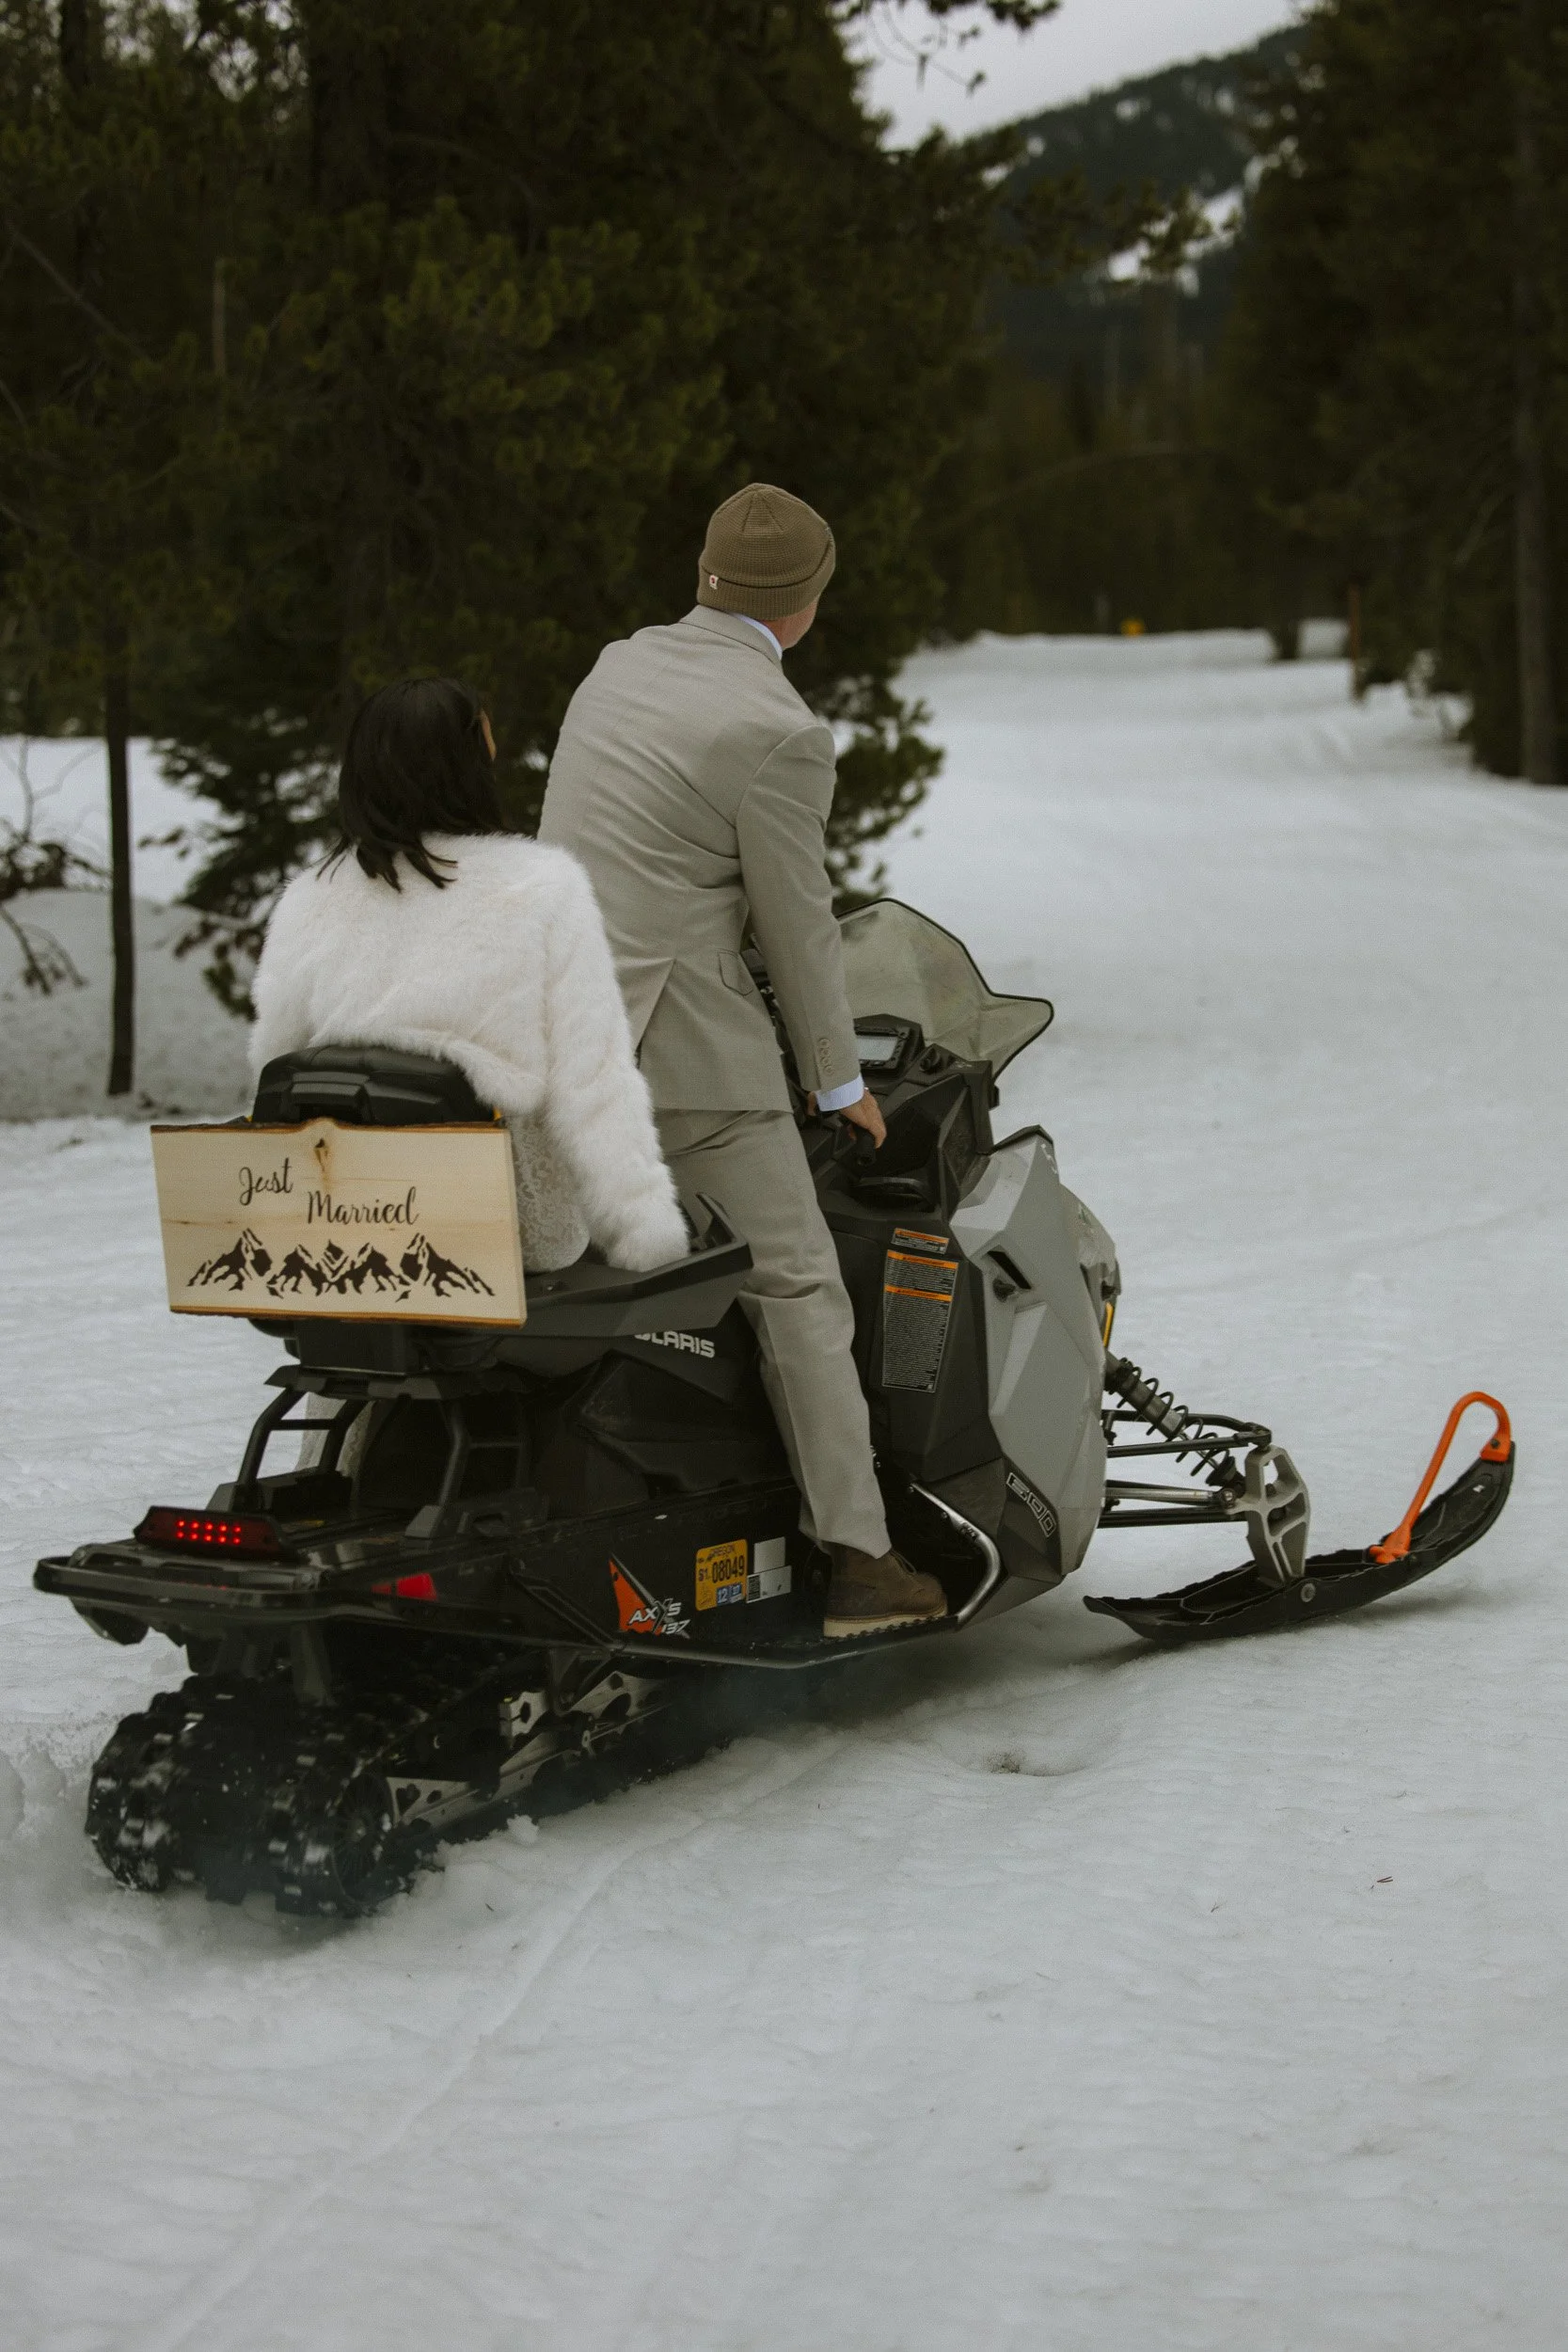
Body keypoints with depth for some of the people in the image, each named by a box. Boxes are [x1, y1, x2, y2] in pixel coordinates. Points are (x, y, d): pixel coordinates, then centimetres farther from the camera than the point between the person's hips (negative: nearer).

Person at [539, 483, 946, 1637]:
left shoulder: (620, 668, 12)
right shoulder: (780, 734, -11)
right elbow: (797, 923, -6)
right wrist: (841, 1079, 7)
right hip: (682, 1037, -7)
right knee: (795, 1289, -3)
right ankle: (855, 1558, -4)